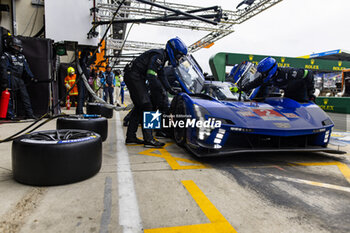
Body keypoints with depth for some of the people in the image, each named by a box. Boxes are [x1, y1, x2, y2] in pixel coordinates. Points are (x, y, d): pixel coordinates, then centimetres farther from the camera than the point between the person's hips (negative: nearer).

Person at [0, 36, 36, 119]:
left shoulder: (22, 57, 21)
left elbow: (26, 68, 18)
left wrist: (31, 77, 4)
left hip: (20, 79, 6)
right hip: (11, 79, -6)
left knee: (25, 96, 1)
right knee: (10, 97, -3)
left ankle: (29, 114, 3)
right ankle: (10, 115, 2)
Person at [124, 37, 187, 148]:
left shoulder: (162, 56, 15)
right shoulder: (158, 55, -17)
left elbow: (160, 76, 18)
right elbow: (151, 76, -26)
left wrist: (170, 89, 9)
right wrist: (162, 91, -19)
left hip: (134, 77, 11)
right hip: (134, 76, -11)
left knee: (139, 107, 10)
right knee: (146, 105, -15)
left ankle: (130, 137, 15)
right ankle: (148, 139, -15)